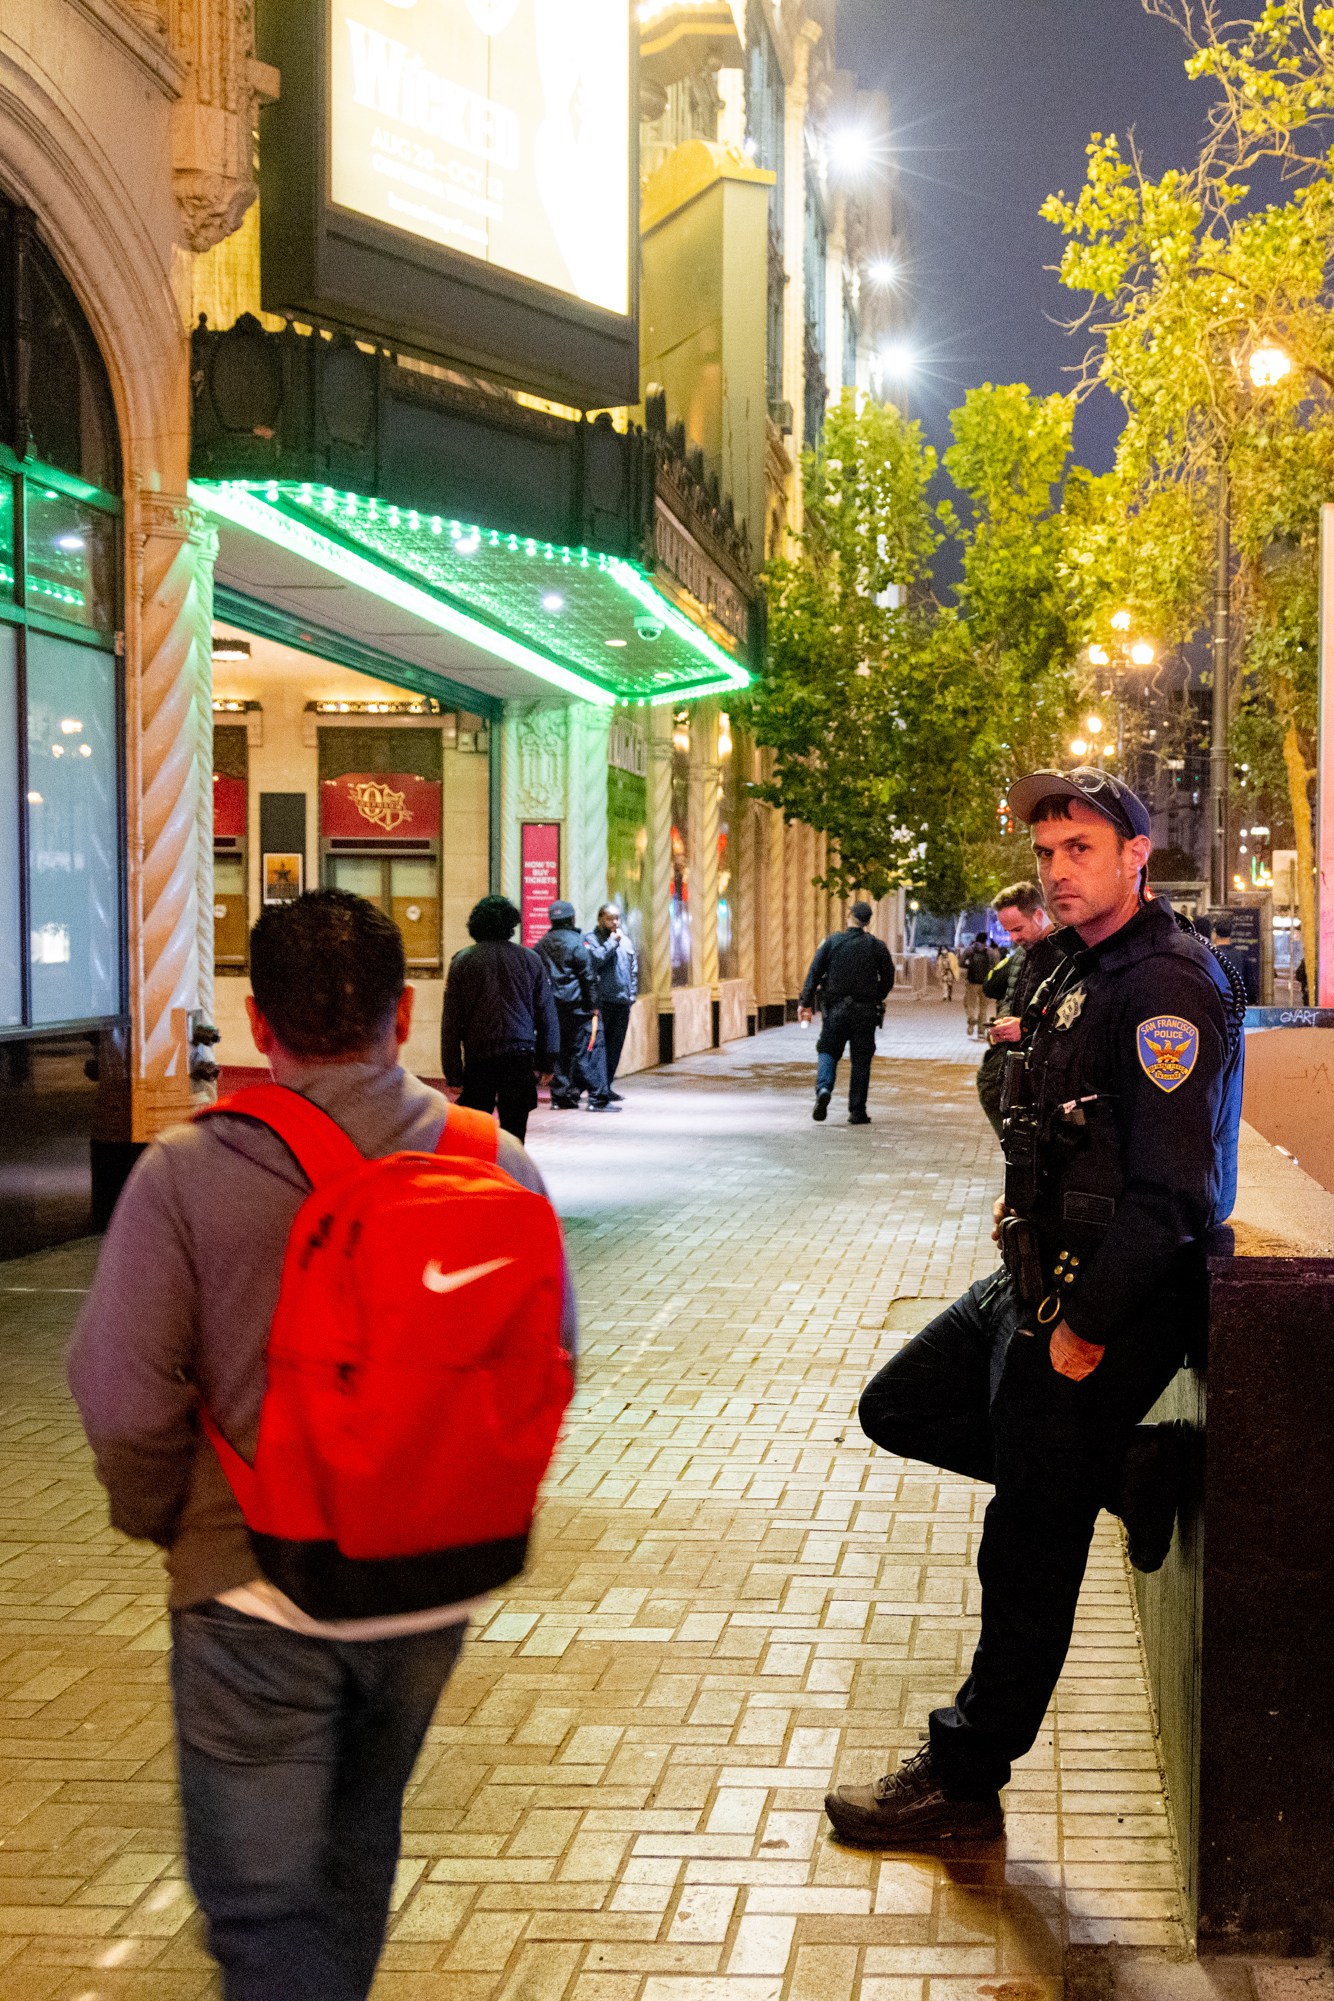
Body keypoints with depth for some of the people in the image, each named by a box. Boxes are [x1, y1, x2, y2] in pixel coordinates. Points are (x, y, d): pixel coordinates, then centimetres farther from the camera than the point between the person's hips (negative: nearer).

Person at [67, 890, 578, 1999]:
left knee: (264, 1904, 7)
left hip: (255, 1591, -4)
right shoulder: (496, 1162, -8)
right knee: (359, 1844, 27)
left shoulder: (185, 1173, -16)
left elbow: (126, 1397, -14)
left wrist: (167, 1524, 5)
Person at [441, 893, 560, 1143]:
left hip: (478, 1058, -1)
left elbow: (451, 1021, 0)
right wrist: (547, 1061, 14)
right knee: (514, 1129, 3)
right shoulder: (530, 959, 6)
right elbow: (547, 1014, 7)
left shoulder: (462, 961, 2)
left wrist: (452, 1071, 3)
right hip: (521, 1057, 1)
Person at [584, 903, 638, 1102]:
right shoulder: (591, 939, -2)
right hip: (601, 1002, -6)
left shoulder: (626, 941, 18)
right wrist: (612, 942, -14)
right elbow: (594, 960, -20)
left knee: (615, 1048, 9)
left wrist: (632, 994, 13)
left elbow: (633, 970, 22)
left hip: (622, 1003, 6)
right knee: (598, 1046, -8)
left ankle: (607, 1087, 16)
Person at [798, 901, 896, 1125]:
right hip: (865, 1012, 0)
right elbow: (888, 981, 4)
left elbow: (814, 973, -6)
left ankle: (823, 1088, -21)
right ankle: (857, 1111, 7)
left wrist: (806, 1003, -2)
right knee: (861, 1060, 7)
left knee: (828, 1051, 8)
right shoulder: (878, 946, 0)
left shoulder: (832, 942, -1)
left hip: (835, 1008, 0)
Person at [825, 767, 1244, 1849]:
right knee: (898, 1408, 18)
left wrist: (1085, 1330, -21)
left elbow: (1170, 1190, -24)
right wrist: (1026, 1203, 7)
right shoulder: (1083, 972, 12)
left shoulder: (1167, 985, -19)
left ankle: (963, 1784, 16)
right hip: (1038, 1277, 10)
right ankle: (1128, 1467, 16)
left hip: (1103, 1302, -10)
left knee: (1030, 1553, 1)